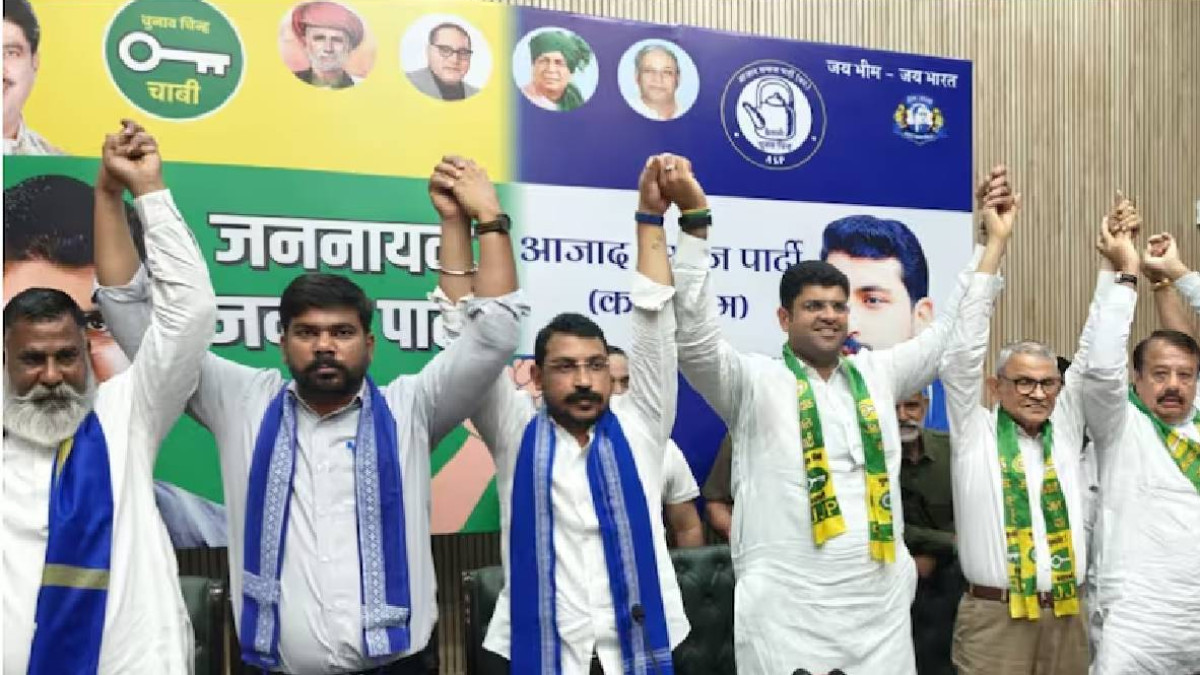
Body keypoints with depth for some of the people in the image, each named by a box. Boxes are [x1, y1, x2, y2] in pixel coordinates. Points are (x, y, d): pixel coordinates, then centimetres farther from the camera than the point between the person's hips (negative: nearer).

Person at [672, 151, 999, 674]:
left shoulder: (877, 374, 12)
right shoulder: (753, 381, -1)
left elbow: (949, 335, 18)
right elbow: (694, 338, -15)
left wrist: (991, 242, 14)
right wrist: (695, 226, -21)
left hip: (883, 610, 5)